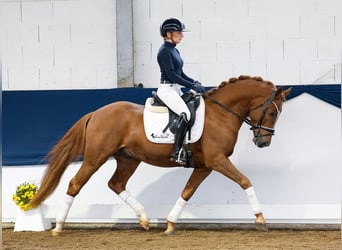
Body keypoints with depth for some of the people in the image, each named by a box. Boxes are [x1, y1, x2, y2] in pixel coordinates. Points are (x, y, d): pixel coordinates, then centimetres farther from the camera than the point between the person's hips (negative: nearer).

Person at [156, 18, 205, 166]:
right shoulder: (165, 51, -13)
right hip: (166, 89, -10)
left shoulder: (174, 50, 16)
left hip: (176, 89, 10)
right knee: (185, 113, -28)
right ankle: (177, 152, -32)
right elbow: (171, 74, -20)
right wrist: (191, 85, -20)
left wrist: (194, 82, 5)